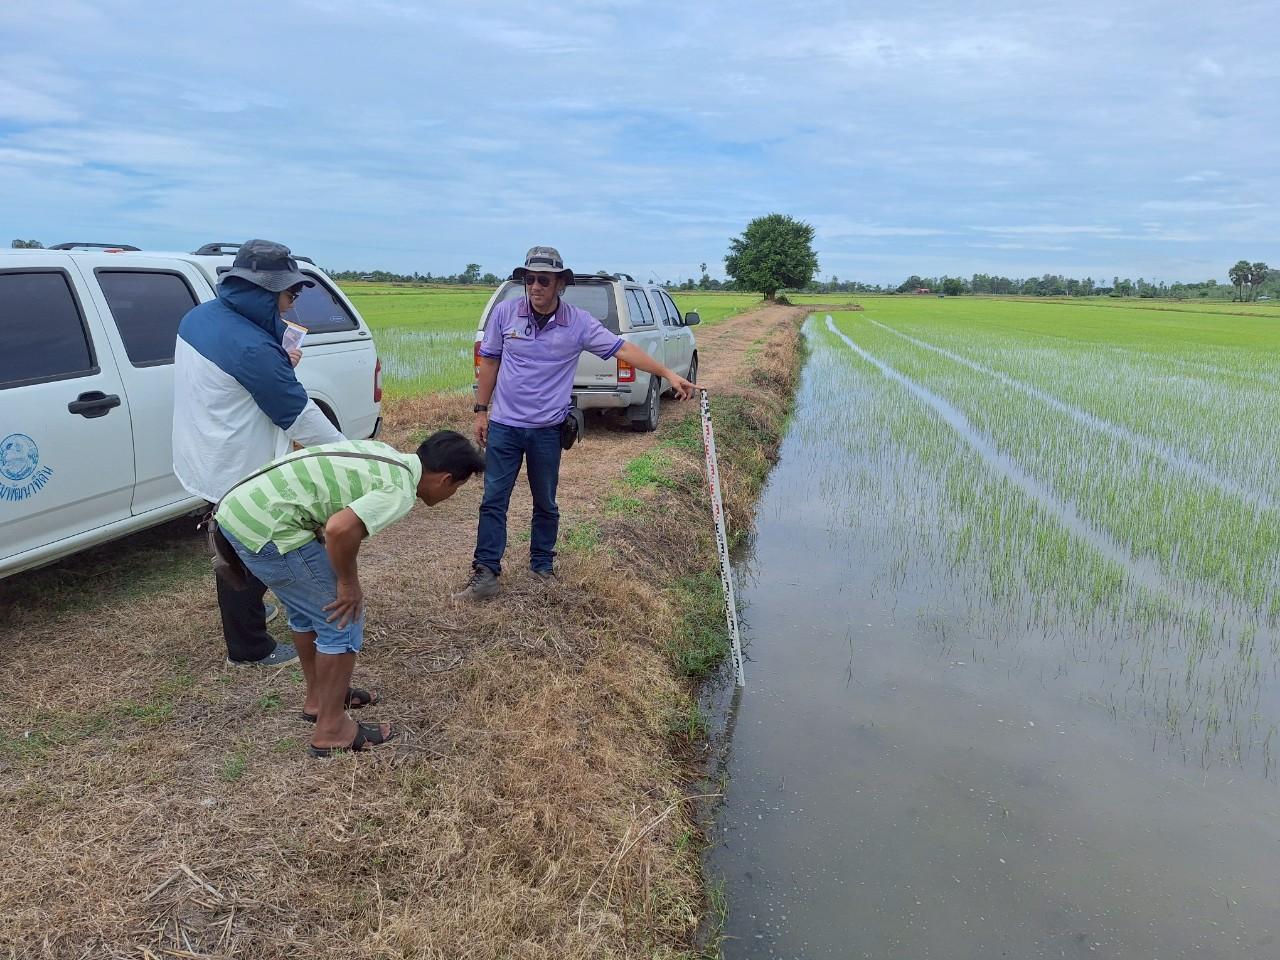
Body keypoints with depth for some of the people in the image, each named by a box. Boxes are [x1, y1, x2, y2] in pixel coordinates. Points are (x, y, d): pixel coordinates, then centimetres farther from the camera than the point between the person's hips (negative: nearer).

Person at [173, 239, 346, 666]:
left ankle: (242, 612, 47)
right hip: (239, 471, -9)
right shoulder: (252, 347, -28)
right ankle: (249, 649, 22)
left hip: (205, 460, 9)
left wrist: (278, 366, 2)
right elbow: (299, 413, -22)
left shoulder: (198, 317, 0)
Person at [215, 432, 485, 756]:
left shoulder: (384, 453, 15)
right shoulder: (400, 492, -13)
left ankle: (318, 698, 42)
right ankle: (332, 729, 14)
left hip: (239, 508, 10)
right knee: (342, 618, 3)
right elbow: (339, 529, -29)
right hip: (266, 528, -10)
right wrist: (348, 583, -11)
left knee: (307, 609, 26)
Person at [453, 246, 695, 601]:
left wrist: (669, 374, -17)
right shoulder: (505, 313, -5)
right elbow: (489, 362, 4)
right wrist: (481, 411, 5)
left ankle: (543, 568, 29)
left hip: (547, 429, 0)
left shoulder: (579, 322, -7)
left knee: (546, 504, 12)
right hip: (504, 425, 0)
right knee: (493, 502, 0)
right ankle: (485, 574, 7)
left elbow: (622, 349, -10)